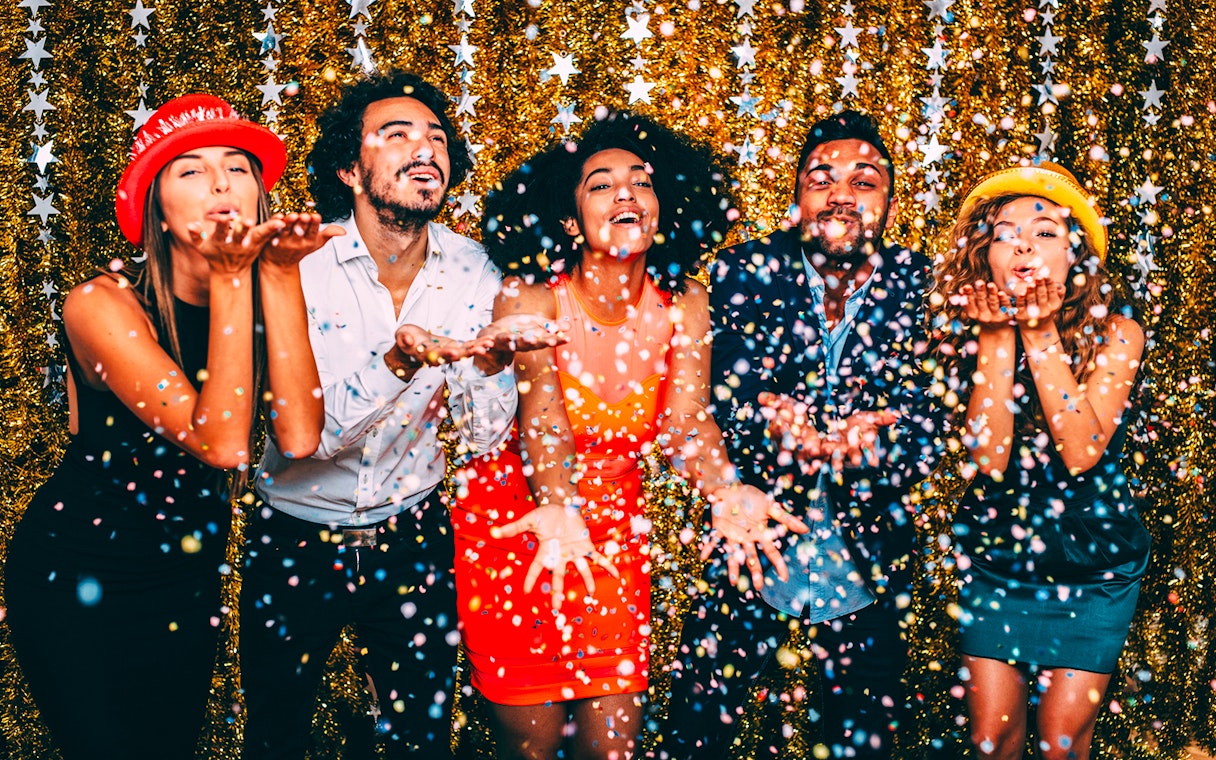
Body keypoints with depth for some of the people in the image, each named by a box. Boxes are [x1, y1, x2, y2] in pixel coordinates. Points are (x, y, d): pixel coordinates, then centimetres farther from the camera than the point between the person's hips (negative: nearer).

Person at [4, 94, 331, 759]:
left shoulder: (265, 293, -9)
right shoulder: (103, 302, -23)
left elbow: (298, 437, -25)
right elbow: (222, 443, -32)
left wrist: (281, 276, -28)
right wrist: (229, 279, -36)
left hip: (188, 577, 5)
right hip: (75, 582, -5)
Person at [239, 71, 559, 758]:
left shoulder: (473, 270, -8)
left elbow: (485, 438, -7)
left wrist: (490, 358, -27)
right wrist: (400, 361, -41)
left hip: (413, 540, 2)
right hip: (296, 540, -2)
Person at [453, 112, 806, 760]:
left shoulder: (683, 303, -7)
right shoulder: (530, 297, -16)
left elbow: (684, 421, -16)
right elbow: (542, 417, -30)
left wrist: (727, 494, -37)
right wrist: (559, 511, -49)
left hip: (613, 525, 3)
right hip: (516, 519, -2)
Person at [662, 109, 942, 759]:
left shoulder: (918, 288, -7)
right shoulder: (745, 272, -7)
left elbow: (923, 434, -12)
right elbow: (721, 402, -16)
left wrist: (872, 446, -36)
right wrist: (773, 431, -38)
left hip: (867, 568, 1)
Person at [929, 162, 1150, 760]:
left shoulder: (1115, 332, -12)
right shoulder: (974, 329, -8)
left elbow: (1082, 452, -23)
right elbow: (987, 456, -20)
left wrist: (1040, 333, -25)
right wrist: (997, 335, -23)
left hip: (1093, 573, -1)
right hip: (994, 559, 1)